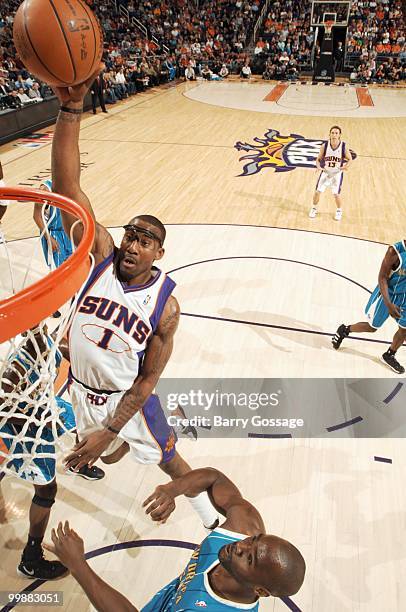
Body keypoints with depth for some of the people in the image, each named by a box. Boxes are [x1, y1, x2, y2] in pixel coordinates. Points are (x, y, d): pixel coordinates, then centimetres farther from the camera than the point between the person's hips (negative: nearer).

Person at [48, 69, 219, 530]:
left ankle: (214, 521, 42)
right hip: (80, 389, 2)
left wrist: (108, 431, -19)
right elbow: (67, 185, -33)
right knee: (110, 455, 27)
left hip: (127, 399, -2)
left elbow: (147, 380, -16)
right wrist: (71, 109, -45)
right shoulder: (102, 256, -21)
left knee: (170, 461, 15)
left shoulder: (165, 305, -23)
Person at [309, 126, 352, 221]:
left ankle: (339, 211, 25)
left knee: (336, 194, -2)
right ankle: (314, 208, 28)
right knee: (317, 191, 2)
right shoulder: (324, 146, -14)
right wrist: (318, 167, -24)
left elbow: (349, 159, -3)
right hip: (325, 172, 2)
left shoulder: (344, 147, -16)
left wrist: (346, 166, -24)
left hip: (337, 173, -2)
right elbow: (318, 159, -3)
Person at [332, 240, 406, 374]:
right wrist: (388, 304, -32)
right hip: (387, 293, -5)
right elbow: (382, 277, -24)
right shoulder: (395, 251, -27)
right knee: (372, 326, 9)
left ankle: (389, 355, 31)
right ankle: (344, 330, 34)